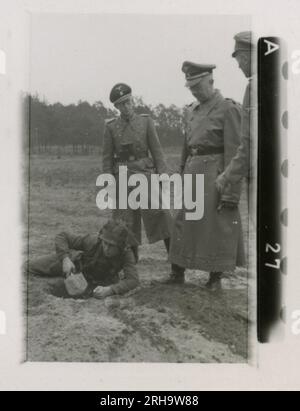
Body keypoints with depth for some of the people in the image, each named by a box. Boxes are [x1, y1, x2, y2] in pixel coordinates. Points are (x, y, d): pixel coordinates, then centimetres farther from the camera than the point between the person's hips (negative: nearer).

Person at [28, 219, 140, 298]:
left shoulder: (126, 254, -39)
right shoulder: (93, 241, -40)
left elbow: (133, 280, -49)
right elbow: (61, 236, -31)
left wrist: (109, 290, -61)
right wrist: (65, 259, -46)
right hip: (78, 260, 0)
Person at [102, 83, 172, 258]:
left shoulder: (146, 121, 5)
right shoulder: (111, 127, 6)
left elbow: (157, 151, 2)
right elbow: (107, 159, 6)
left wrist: (163, 177, -7)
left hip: (146, 175, -1)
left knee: (161, 216, -7)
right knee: (126, 226, 5)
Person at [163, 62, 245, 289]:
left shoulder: (229, 109, -8)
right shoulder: (193, 110, 13)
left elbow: (234, 152, -13)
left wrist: (231, 192, -17)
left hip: (215, 174, -7)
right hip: (192, 170, 7)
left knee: (217, 227, 3)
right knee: (183, 222, 8)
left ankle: (216, 277, 17)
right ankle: (177, 273, 19)